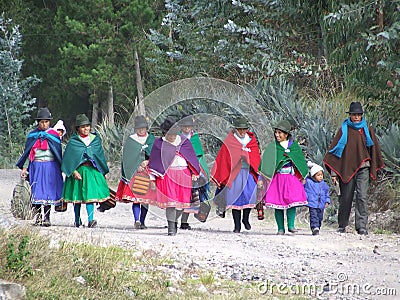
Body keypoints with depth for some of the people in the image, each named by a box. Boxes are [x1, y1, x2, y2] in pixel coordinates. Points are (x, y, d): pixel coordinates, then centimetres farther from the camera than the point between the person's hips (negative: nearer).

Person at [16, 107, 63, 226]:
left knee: (48, 191, -4)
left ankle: (47, 217, -1)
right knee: (36, 191, -3)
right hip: (36, 167, 1)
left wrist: (61, 168, 1)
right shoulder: (32, 135, 9)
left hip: (50, 167, -1)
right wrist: (24, 168, 4)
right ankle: (38, 216, 5)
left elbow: (58, 153, 6)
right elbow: (27, 153, 10)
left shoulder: (53, 135, 5)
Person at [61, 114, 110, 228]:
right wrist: (73, 171, -15)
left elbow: (100, 156, 16)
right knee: (77, 197, 6)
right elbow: (68, 158, -4)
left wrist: (103, 172, 16)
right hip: (78, 170, -1)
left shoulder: (95, 139, 9)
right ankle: (77, 220, 20)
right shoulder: (73, 141, -1)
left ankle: (90, 220, -18)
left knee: (90, 195, -12)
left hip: (92, 171, 1)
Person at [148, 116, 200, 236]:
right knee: (170, 200, -11)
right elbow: (153, 161, 7)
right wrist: (152, 177, 2)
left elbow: (192, 158, 13)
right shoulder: (159, 144, 5)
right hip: (167, 175, -2)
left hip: (183, 175, 2)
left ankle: (174, 220, 26)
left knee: (182, 200, 3)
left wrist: (194, 173, 7)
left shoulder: (184, 142, 8)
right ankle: (171, 227, -9)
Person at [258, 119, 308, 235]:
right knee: (278, 203, -3)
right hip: (277, 178, -1)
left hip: (292, 178, 1)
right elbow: (265, 163, 2)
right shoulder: (272, 147, 3)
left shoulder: (295, 146, 7)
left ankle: (291, 225, -2)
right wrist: (261, 178, -4)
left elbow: (301, 161, 17)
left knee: (292, 201, -10)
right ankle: (280, 228, 4)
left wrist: (303, 177, 18)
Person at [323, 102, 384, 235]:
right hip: (346, 168, -1)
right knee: (345, 198, 5)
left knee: (362, 196, -10)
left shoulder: (367, 129, 9)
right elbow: (334, 149, 2)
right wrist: (334, 172, -3)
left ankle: (362, 226, -11)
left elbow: (374, 149, 16)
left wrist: (374, 168, 13)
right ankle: (342, 226, 18)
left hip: (363, 168, 1)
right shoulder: (344, 129, 4)